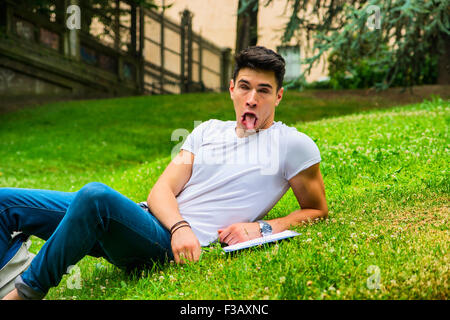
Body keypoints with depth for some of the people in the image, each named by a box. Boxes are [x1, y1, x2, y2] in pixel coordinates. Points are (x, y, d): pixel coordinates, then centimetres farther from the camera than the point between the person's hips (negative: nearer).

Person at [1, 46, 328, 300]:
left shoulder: (293, 145, 5)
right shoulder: (208, 131, 18)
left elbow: (318, 210, 11)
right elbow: (161, 190, 8)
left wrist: (262, 228, -7)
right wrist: (180, 227, -15)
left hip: (176, 247, -6)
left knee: (96, 195, -37)